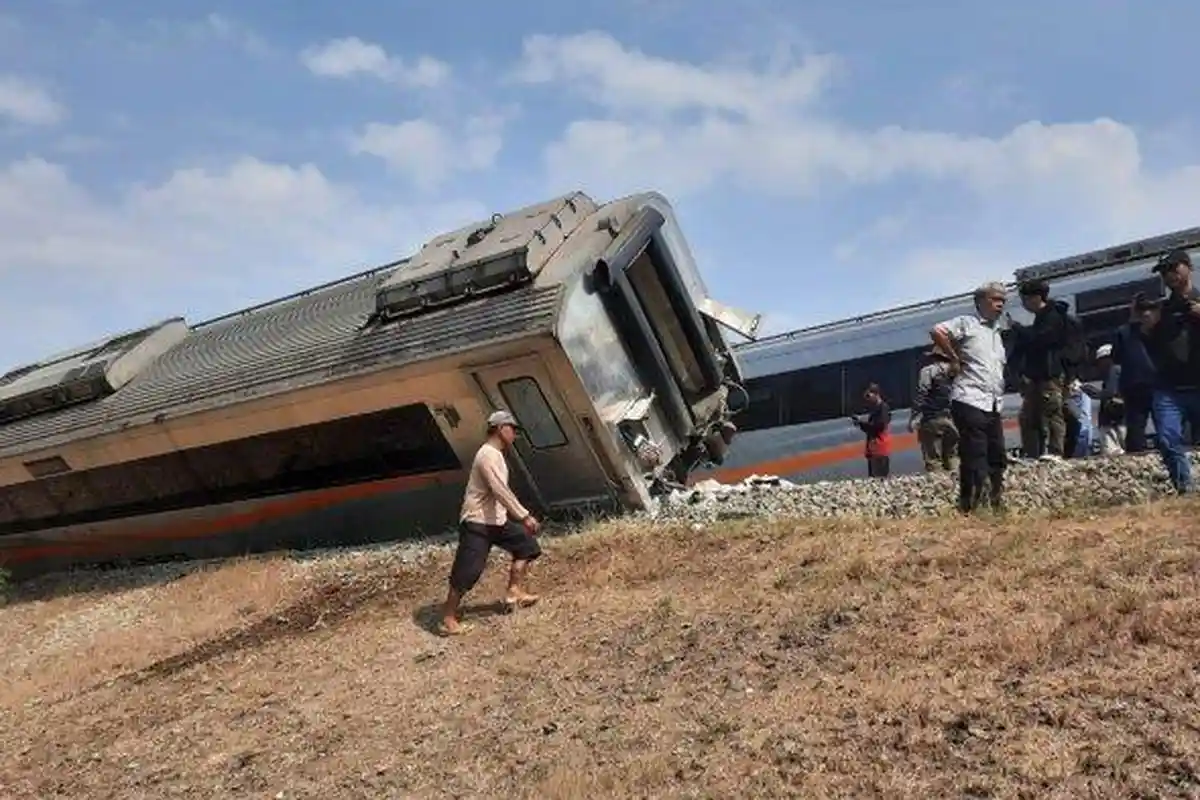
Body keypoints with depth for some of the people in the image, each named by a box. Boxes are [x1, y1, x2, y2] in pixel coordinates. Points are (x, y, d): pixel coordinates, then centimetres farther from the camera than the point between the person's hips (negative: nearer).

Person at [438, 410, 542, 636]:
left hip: (496, 520, 10)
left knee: (525, 543, 14)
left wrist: (520, 516, 23)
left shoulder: (495, 455, 14)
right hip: (477, 522, -10)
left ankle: (514, 592, 16)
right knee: (466, 572, -7)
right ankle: (448, 620, 2)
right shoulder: (488, 455, -19)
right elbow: (501, 491, -28)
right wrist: (525, 516, -30)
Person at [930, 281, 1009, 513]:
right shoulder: (967, 323, -2)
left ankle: (997, 504, 18)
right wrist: (955, 359, -11)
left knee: (998, 458, 9)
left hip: (993, 406, 8)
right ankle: (968, 509, -5)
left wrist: (1000, 396, 19)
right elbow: (937, 332, -19)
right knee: (974, 460, -9)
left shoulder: (997, 333, 23)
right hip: (970, 402, -8)